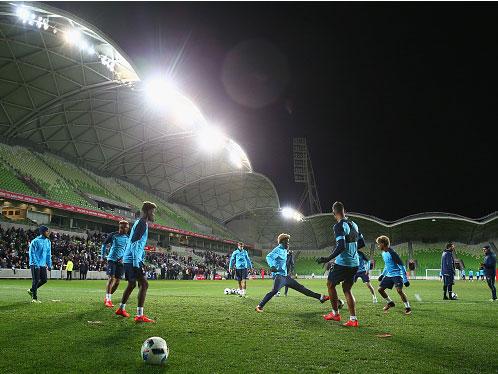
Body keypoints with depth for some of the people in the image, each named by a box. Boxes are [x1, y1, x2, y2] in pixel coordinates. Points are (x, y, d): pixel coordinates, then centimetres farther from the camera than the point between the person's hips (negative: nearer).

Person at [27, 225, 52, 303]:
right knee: (36, 281, -4)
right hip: (35, 264, -7)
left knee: (44, 280, 3)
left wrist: (49, 265, 12)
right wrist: (35, 264, -20)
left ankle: (32, 290, 25)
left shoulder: (48, 242, 10)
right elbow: (32, 253, -13)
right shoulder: (35, 241, -11)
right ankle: (34, 298, 7)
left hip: (43, 264, 7)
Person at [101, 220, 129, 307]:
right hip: (112, 259, -3)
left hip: (121, 261, 3)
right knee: (111, 278, -14)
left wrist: (124, 258, -3)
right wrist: (102, 255, 7)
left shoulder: (128, 238, 6)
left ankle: (108, 297, 18)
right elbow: (104, 244, 12)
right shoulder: (113, 235, -1)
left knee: (117, 281, 2)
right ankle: (108, 299, -11)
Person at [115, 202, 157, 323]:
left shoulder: (139, 223, 18)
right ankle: (140, 315, -16)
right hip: (133, 260, -11)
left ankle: (121, 309, 36)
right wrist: (136, 264, -25)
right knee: (144, 284, -13)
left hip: (128, 259, 11)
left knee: (132, 284, 22)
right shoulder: (142, 224, -14)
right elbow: (134, 244, -22)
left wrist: (140, 260, 26)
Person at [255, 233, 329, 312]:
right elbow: (269, 257, -27)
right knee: (275, 290, -30)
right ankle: (260, 306, -24)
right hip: (279, 275, -9)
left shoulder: (284, 250, 17)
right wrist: (272, 266, -43)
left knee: (301, 288, 10)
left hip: (285, 276, 9)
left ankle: (320, 297, 13)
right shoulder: (278, 249, -10)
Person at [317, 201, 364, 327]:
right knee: (347, 289, 13)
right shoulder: (354, 225, 10)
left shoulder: (339, 226, -15)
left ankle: (335, 314, 20)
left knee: (330, 284, 14)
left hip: (342, 263, -7)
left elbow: (341, 246, -24)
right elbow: (361, 243, 17)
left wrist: (328, 259, -21)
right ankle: (353, 319, 5)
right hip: (355, 263, 7)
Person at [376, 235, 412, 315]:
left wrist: (405, 279, -21)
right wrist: (382, 274, 23)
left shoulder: (392, 253, -20)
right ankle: (390, 303, 25)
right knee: (380, 289, 6)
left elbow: (401, 265, -19)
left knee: (399, 290, -25)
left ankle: (408, 308, -12)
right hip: (389, 275, 9)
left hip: (397, 274, -9)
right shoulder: (384, 253, 7)